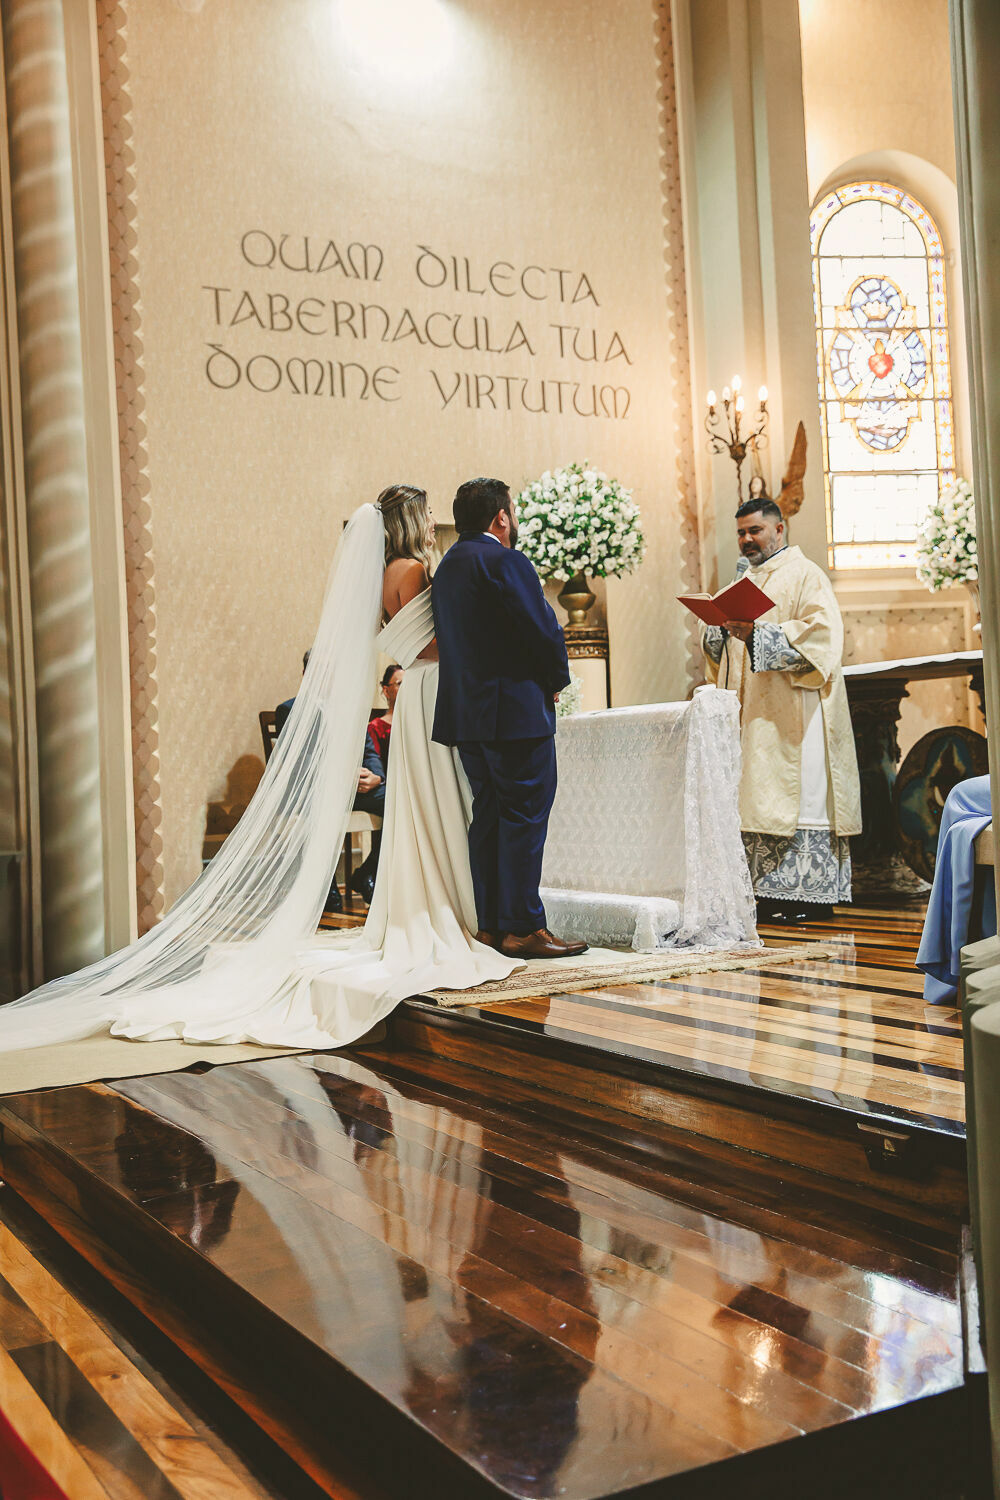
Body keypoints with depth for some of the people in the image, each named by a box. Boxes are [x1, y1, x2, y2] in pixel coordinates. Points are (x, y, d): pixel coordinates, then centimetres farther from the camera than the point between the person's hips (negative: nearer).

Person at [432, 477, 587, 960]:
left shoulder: (448, 565, 15)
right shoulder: (504, 562, -13)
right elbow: (543, 631, -17)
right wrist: (555, 681, 1)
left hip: (466, 712, 9)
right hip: (515, 709, -9)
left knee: (488, 815, 12)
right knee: (525, 815, -4)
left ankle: (490, 924, 16)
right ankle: (523, 927, -2)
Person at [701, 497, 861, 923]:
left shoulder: (804, 575, 0)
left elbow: (821, 631, -15)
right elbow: (717, 648, 20)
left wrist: (757, 635, -24)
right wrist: (720, 627, -4)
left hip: (791, 711, -7)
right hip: (750, 713, 7)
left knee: (796, 793, -9)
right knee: (757, 799, 2)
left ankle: (809, 893, -7)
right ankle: (768, 892, 4)